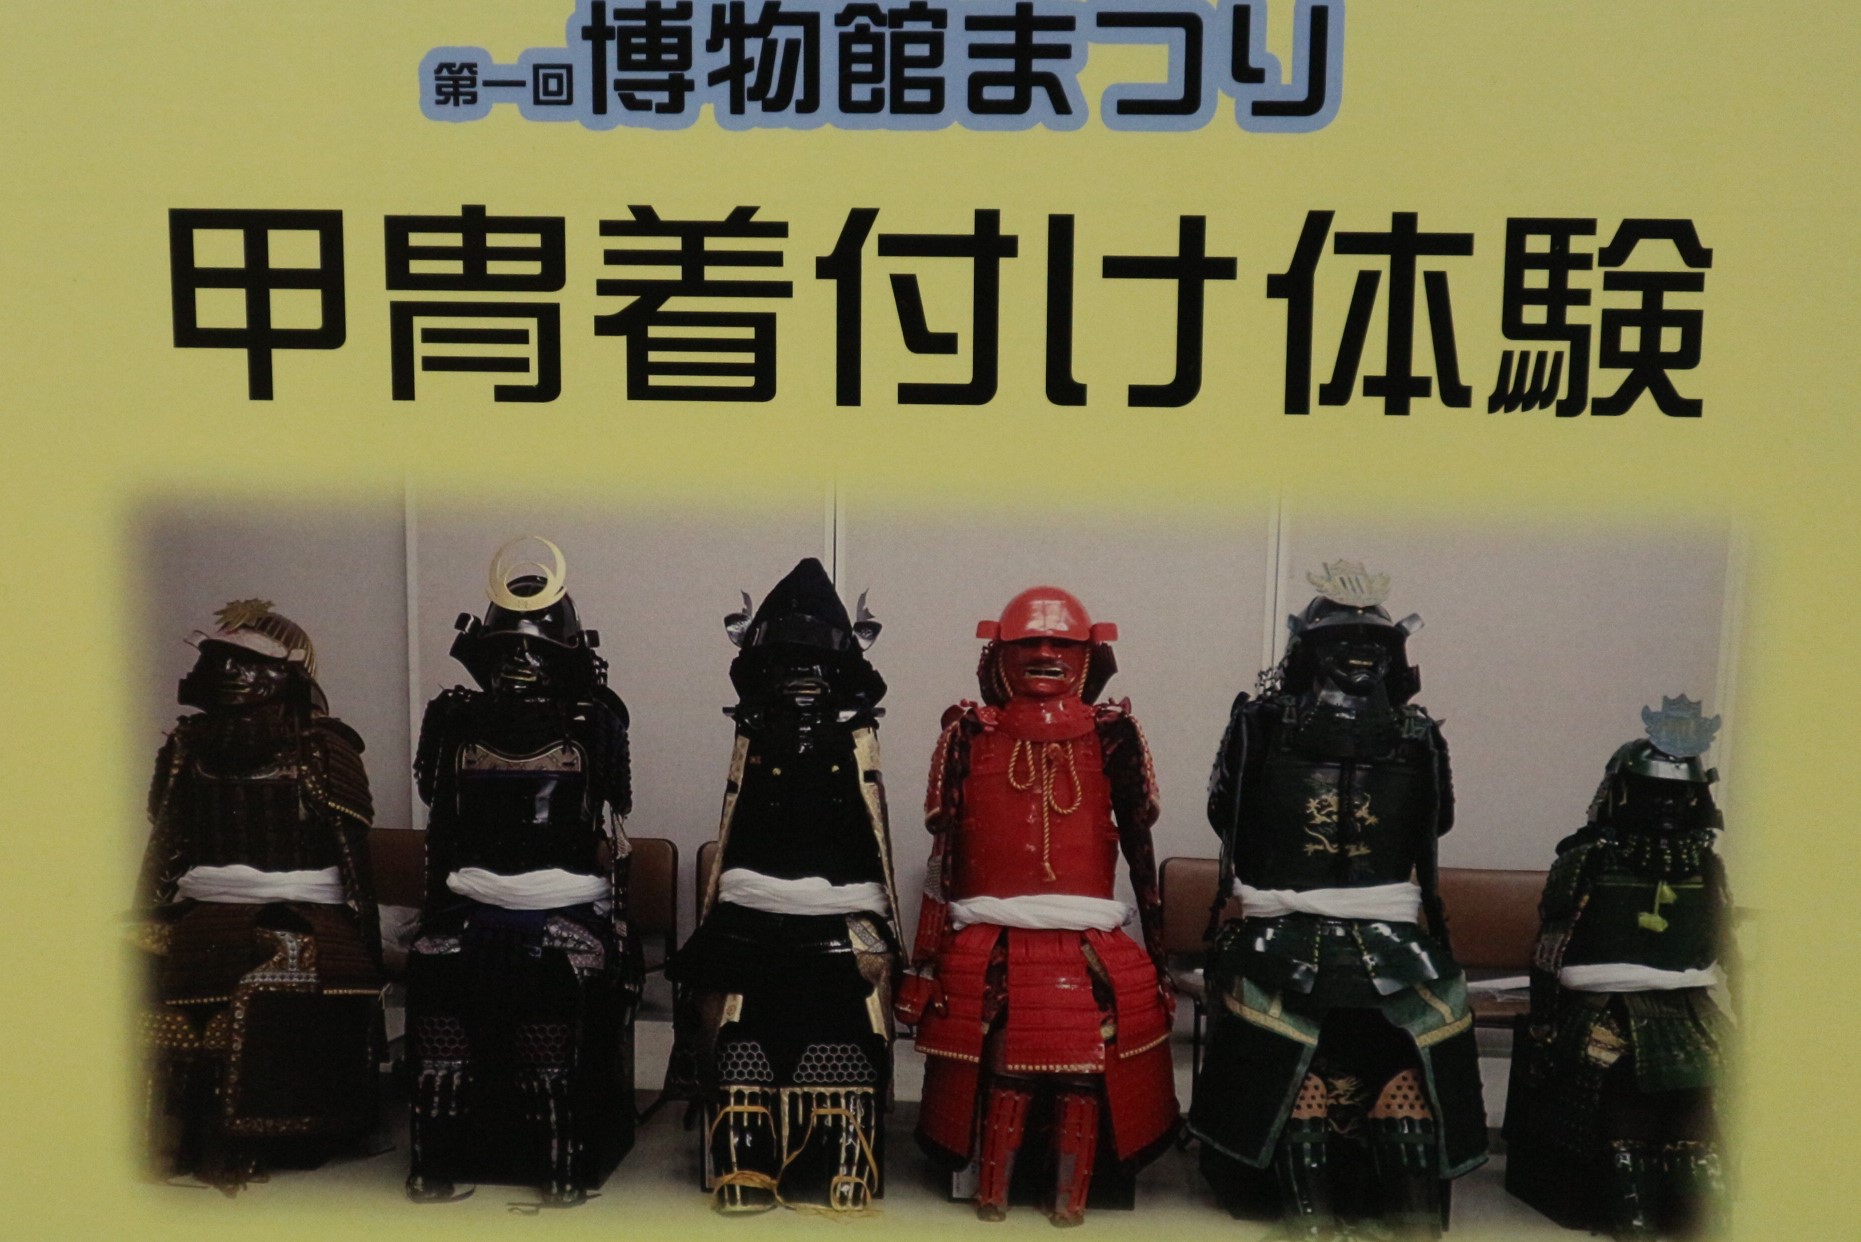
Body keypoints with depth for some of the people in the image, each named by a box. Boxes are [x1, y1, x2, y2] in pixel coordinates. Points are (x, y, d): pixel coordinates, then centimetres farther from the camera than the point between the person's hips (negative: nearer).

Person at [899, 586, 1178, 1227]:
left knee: (1083, 1078, 0)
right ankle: (989, 1198, 19)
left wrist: (1156, 957, 8)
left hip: (1090, 953, 1)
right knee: (1000, 1074, 0)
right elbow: (944, 854, 7)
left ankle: (1070, 1201, 17)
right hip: (989, 952, 0)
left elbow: (1140, 848, 8)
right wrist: (925, 959, 6)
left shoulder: (1111, 733, 5)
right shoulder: (971, 733, 5)